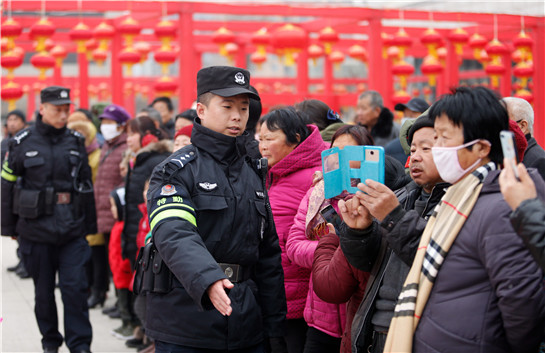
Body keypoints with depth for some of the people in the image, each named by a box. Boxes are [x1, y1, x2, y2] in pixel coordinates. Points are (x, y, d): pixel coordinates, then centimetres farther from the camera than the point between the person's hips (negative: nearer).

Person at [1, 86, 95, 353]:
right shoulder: (22, 143, 0)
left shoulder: (75, 141, 6)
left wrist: (89, 225, 13)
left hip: (72, 230, 1)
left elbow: (86, 183, 13)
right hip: (36, 229, -1)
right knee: (44, 290, 10)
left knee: (75, 287, -6)